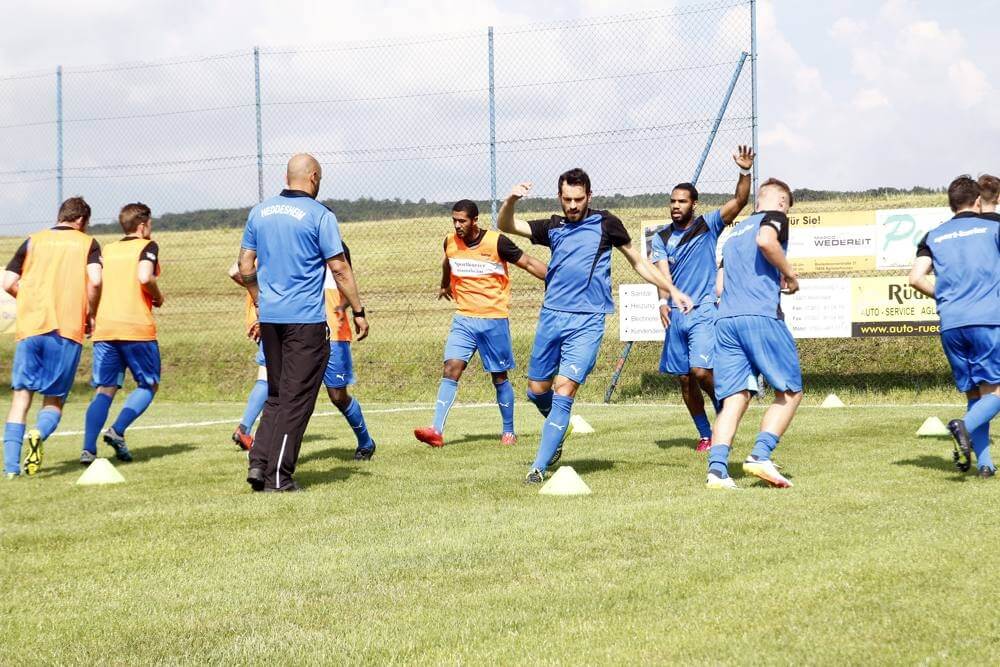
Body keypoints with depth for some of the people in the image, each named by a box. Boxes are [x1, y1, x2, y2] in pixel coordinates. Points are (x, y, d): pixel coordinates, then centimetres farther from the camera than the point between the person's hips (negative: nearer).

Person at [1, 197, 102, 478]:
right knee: (54, 399, 8)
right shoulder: (87, 243, 9)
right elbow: (95, 280, -8)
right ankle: (40, 433, -24)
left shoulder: (34, 241, 14)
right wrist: (91, 315, 6)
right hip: (69, 328, -1)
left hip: (31, 326, 1)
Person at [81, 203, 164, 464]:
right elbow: (144, 277, -17)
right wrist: (158, 297, 1)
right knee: (149, 384, 11)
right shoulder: (147, 246, 1)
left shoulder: (107, 250, 17)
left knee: (104, 390, 4)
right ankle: (117, 431, -8)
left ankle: (88, 449, -10)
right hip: (137, 327, -5)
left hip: (104, 328, 5)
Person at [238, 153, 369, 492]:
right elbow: (339, 268, -8)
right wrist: (358, 311, -1)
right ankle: (278, 477, -1)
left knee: (276, 395, 17)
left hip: (270, 316, 6)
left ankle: (258, 462, 5)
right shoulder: (320, 215, -8)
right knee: (296, 399, -1)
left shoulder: (259, 212, 9)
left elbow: (245, 267, 13)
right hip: (306, 319, -6)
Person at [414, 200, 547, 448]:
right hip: (463, 320, 3)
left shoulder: (497, 242, -11)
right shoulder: (450, 242, 3)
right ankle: (436, 430, -19)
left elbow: (529, 263, -4)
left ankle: (508, 431, 21)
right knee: (451, 369, -12)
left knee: (499, 377, 6)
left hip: (494, 319, -3)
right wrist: (444, 286, 44)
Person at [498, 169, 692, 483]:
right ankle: (557, 436, 38)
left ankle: (539, 467, -12)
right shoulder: (553, 227, 13)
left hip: (587, 321, -4)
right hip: (551, 316, 4)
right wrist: (511, 200, -10)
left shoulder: (605, 223, 6)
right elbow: (506, 226, 10)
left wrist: (672, 290, 10)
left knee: (564, 390, -14)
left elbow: (638, 261, 13)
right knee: (537, 390, 8)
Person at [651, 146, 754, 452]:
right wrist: (663, 302, -22)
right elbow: (662, 273, -4)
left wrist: (745, 172, -24)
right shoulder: (661, 238, 10)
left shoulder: (708, 226, 3)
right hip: (676, 313, 4)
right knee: (685, 379, 5)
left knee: (701, 371, -18)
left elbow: (739, 201, -8)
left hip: (704, 311, -4)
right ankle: (705, 435, 18)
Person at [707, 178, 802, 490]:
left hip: (724, 320, 6)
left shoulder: (734, 231, 28)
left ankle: (717, 468, -16)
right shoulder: (775, 217, 7)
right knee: (790, 391, 6)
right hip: (761, 315, -6)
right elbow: (766, 240, -18)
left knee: (734, 398, 1)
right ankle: (761, 455, -10)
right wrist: (790, 275, -4)